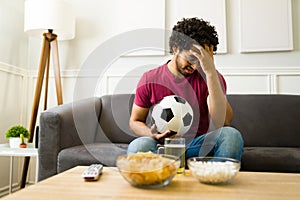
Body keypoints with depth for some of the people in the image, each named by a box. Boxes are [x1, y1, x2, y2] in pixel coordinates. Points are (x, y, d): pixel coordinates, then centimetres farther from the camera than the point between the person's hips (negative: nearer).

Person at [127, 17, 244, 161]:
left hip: (200, 144, 1)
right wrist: (152, 134, -14)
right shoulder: (149, 79, 2)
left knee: (231, 134, -29)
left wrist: (210, 71, -22)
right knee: (138, 146, -33)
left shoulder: (211, 78, 0)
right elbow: (135, 121, 11)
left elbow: (221, 122, -17)